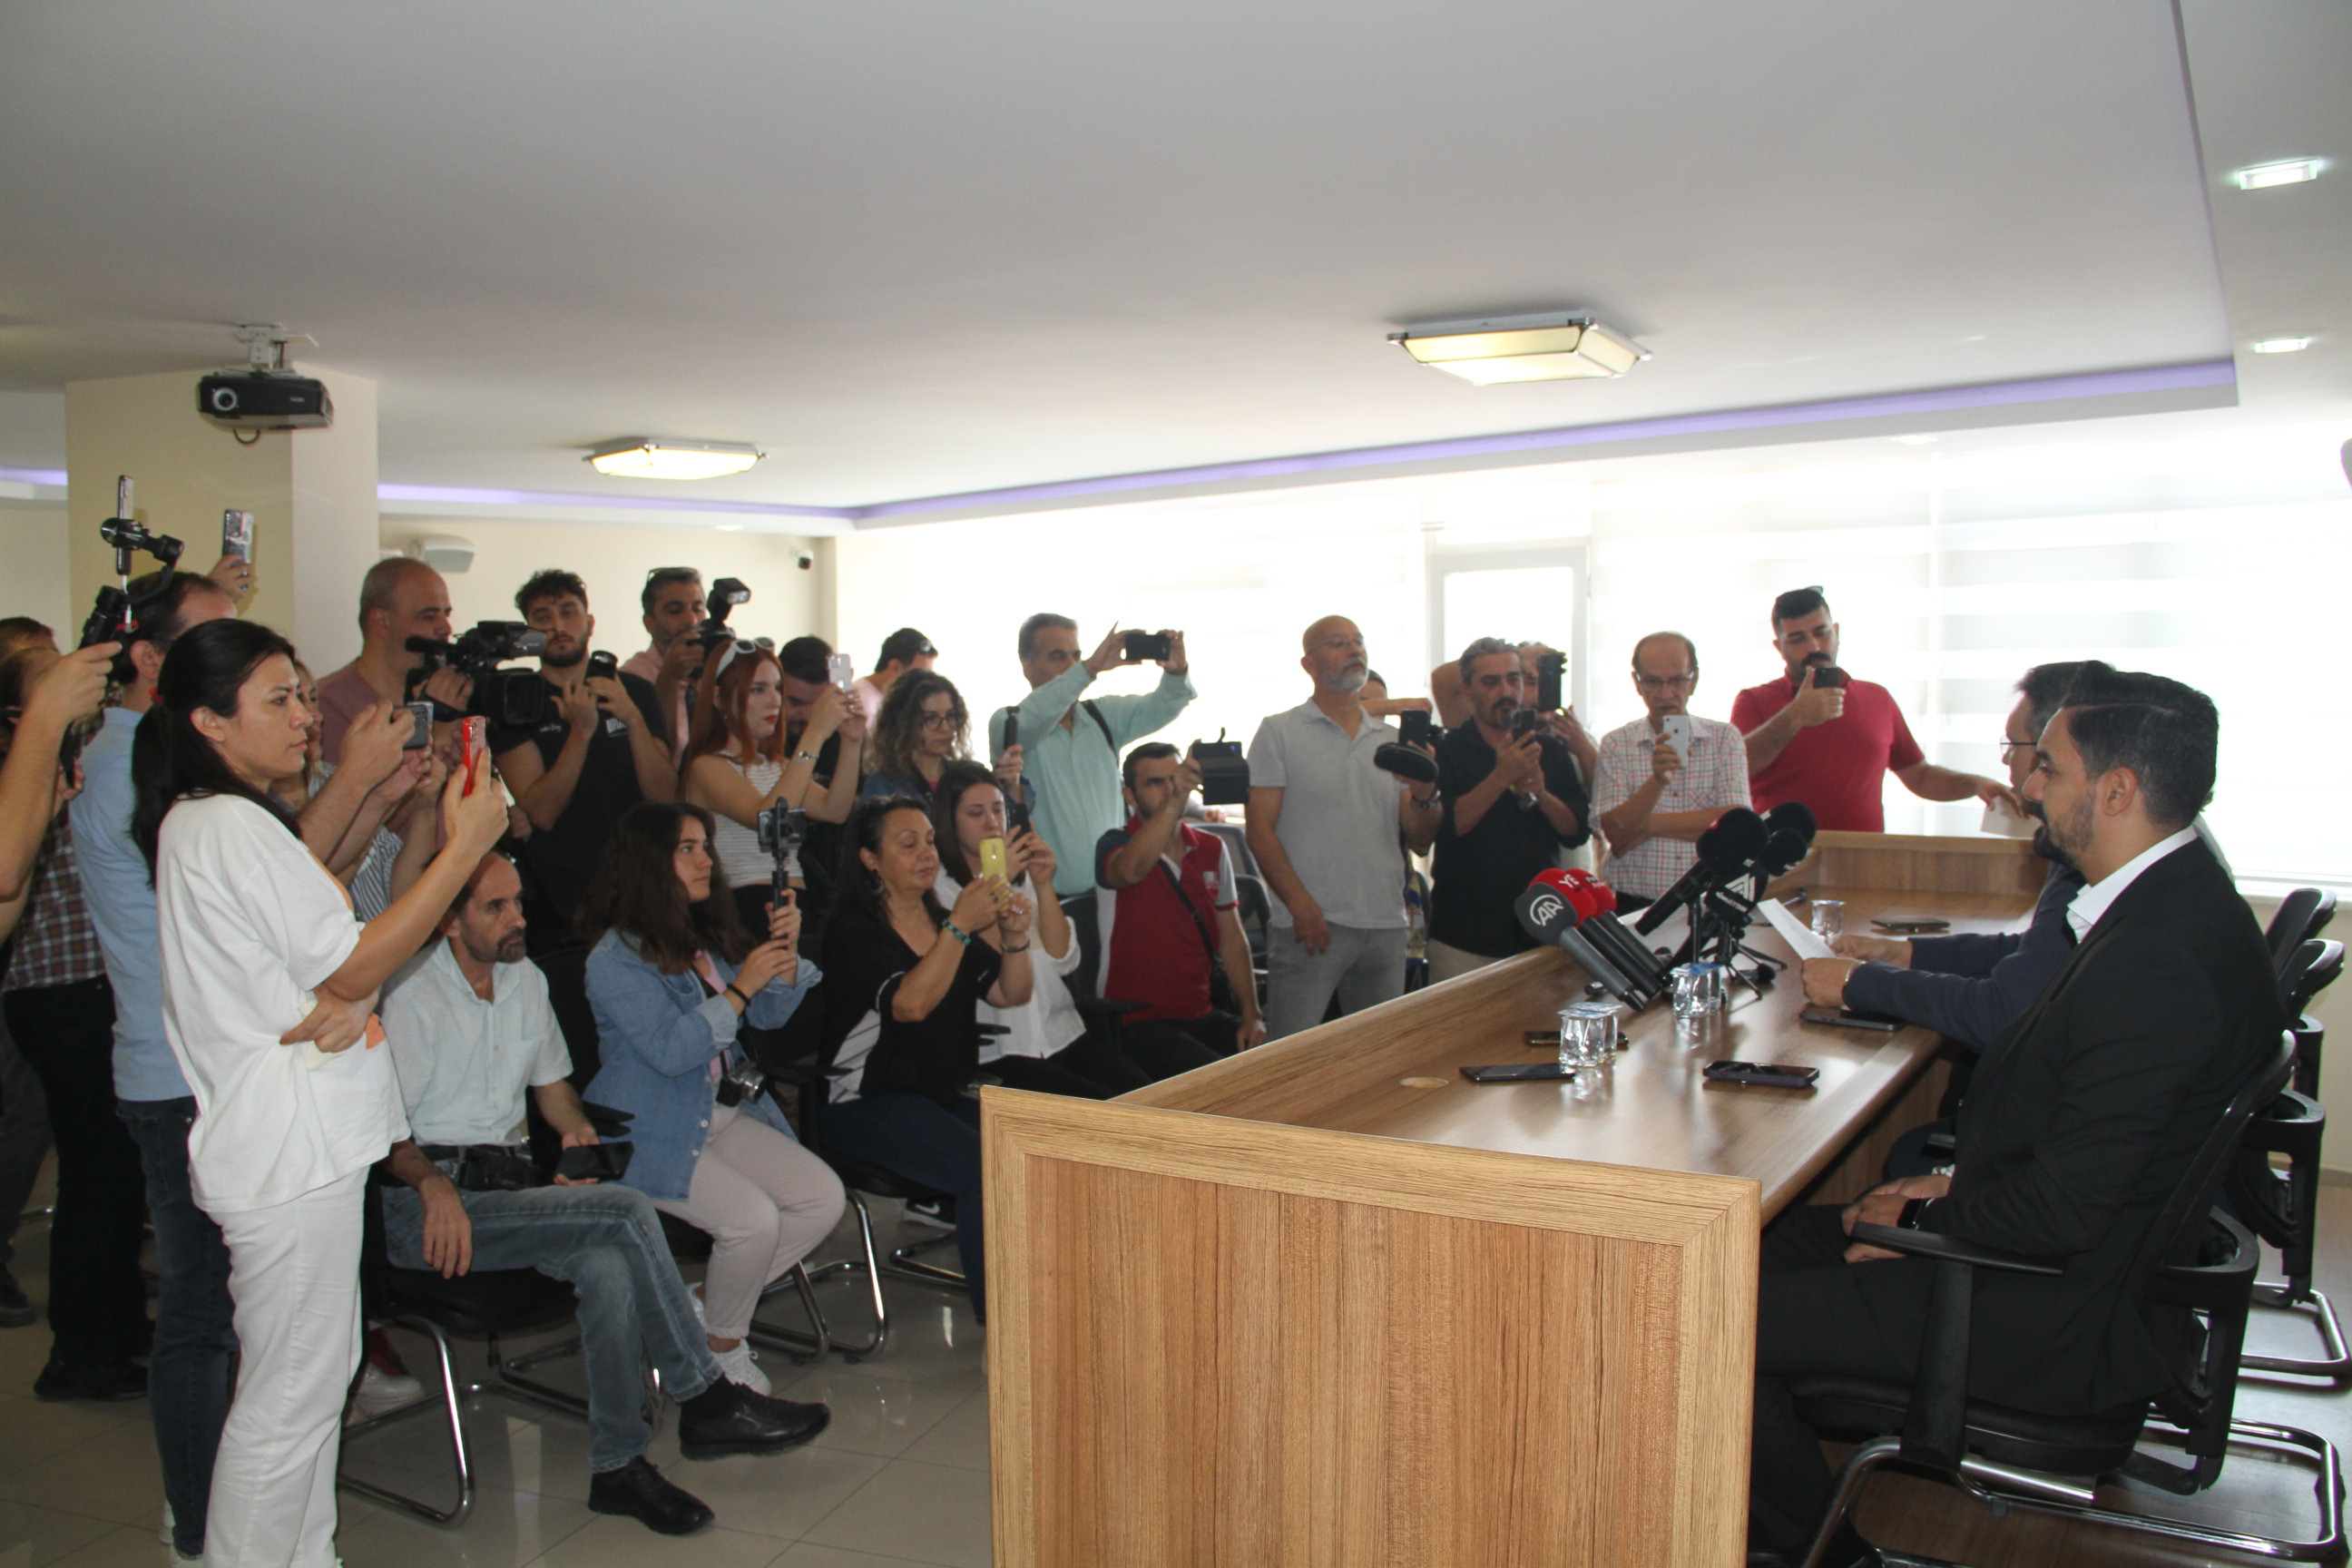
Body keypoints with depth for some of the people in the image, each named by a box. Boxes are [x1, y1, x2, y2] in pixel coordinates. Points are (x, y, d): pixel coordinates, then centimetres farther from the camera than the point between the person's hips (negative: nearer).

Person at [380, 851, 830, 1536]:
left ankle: (619, 1465, -18)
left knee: (607, 1266, -29)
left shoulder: (526, 979, 16)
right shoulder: (410, 994, -5)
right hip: (420, 1205, -6)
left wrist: (577, 1128, 7)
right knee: (626, 1211, -28)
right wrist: (433, 1184, -28)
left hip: (510, 1179, 6)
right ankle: (705, 1401, -18)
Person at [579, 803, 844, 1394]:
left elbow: (770, 1015, 12)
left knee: (824, 1196, -8)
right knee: (752, 1217, -25)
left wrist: (785, 951, -5)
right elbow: (670, 1051, -22)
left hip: (725, 1112, 8)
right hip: (653, 1134, -8)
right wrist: (740, 988, -23)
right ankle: (723, 1346, 3)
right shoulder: (616, 957, -13)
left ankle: (708, 1303, 9)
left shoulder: (709, 936, 11)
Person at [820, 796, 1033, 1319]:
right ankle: (998, 1322, -17)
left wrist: (1014, 936, -9)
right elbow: (910, 1004, -22)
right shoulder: (855, 929, -6)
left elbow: (1011, 994, 8)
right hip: (867, 1104, -7)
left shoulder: (943, 919, 15)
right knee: (987, 1168, -29)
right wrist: (959, 927, -26)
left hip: (944, 1094, 7)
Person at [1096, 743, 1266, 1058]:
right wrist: (1174, 801, -44)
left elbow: (1232, 939, 12)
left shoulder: (1212, 849, 12)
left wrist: (1251, 1015, 1)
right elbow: (1131, 869, -32)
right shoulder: (1117, 845, -5)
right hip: (1140, 1023, -5)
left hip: (1204, 1016, 5)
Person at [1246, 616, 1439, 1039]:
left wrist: (1424, 798, -8)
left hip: (1386, 926, 5)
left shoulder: (1392, 741, 15)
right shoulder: (1280, 732, 3)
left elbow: (1420, 843, 12)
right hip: (1309, 924, -4)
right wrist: (1300, 904, -17)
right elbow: (1260, 830, -5)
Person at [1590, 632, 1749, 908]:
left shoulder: (1726, 738, 9)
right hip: (1634, 905, -1)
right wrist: (1657, 781, -19)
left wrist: (1649, 824, -5)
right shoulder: (1615, 745, 5)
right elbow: (1617, 834, -4)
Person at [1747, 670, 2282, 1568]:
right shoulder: (2179, 904, 5)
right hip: (2094, 1262, 11)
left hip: (2078, 1324, -10)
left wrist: (1925, 1221, -11)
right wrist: (1957, 1184, 5)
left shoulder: (2156, 958, -28)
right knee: (1779, 1242, 13)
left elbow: (2062, 1207, -27)